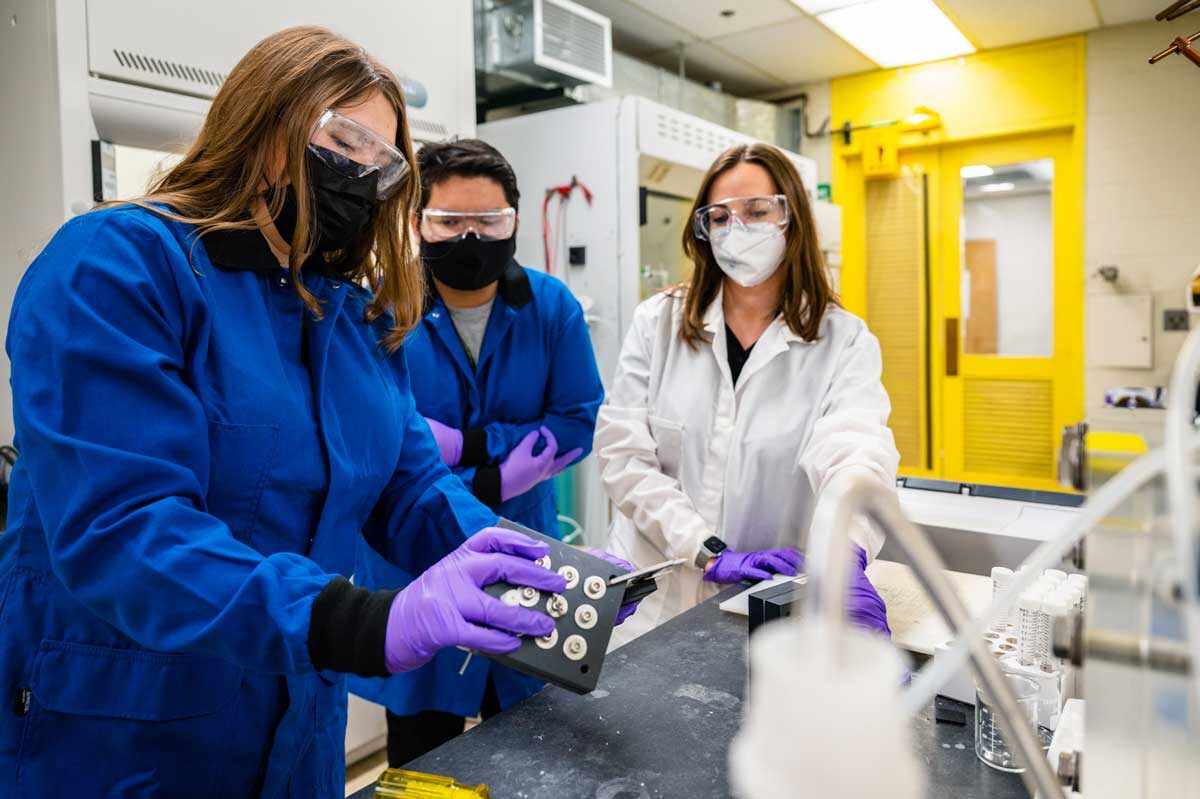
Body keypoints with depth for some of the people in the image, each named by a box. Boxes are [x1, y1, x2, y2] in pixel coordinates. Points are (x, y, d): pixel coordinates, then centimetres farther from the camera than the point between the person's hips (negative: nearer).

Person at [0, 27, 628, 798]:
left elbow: (409, 482, 1)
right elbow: (111, 527, -28)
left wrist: (517, 562, -18)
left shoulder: (362, 314, 5)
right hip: (111, 734, -6)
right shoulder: (116, 264, -17)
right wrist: (362, 623, -40)